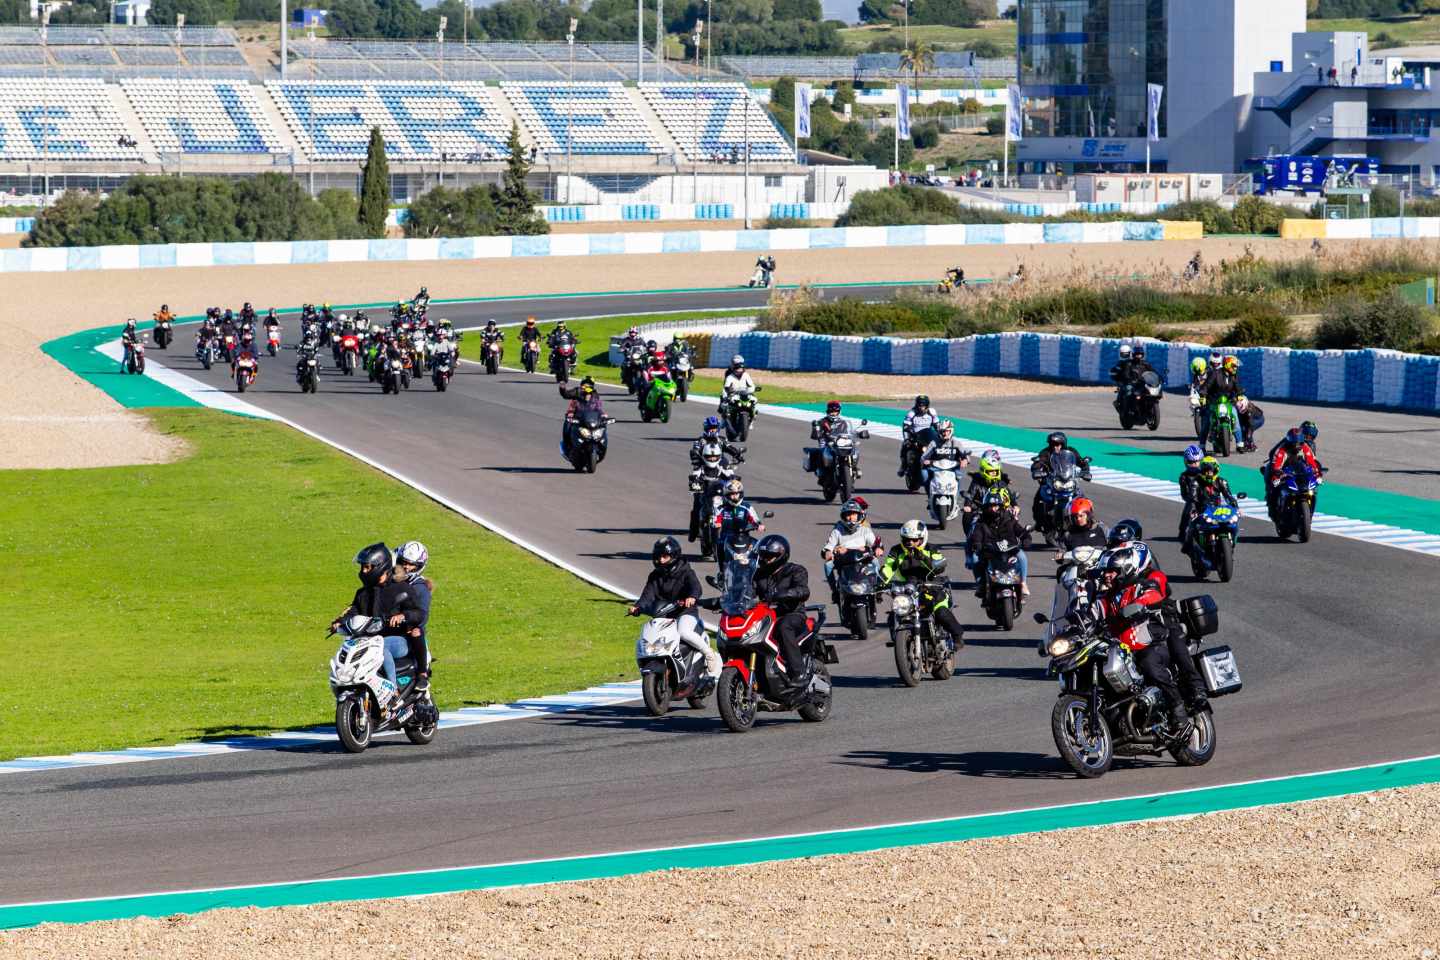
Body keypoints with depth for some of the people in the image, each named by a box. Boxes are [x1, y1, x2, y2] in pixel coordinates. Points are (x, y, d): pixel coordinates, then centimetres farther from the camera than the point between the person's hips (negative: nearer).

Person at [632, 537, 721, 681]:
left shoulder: (685, 573, -3)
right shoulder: (655, 576, 12)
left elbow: (695, 586, -22)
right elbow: (648, 594, -1)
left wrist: (692, 597, -46)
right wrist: (638, 607, -22)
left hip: (685, 612, -6)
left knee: (684, 632, -36)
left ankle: (710, 654, -16)